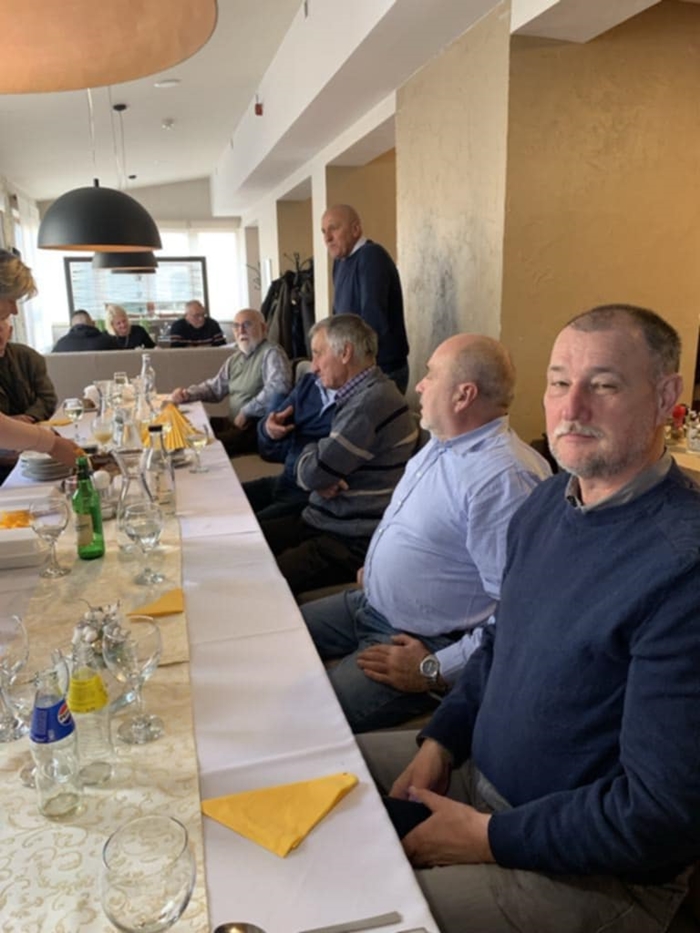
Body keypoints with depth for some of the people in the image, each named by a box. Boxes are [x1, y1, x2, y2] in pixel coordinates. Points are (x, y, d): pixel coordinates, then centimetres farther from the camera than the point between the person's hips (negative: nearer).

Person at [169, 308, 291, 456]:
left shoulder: (271, 353, -12)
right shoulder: (236, 357, 17)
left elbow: (278, 388, -29)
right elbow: (215, 387, 25)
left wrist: (246, 412, -23)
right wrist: (187, 394, 7)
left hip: (260, 426, -9)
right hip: (234, 422, 9)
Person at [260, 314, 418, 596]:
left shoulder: (372, 402, -20)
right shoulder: (358, 395, 12)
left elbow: (312, 473, -20)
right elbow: (309, 471, 13)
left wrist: (309, 454, 2)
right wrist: (321, 478, -10)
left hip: (352, 542, -10)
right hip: (323, 520, 10)